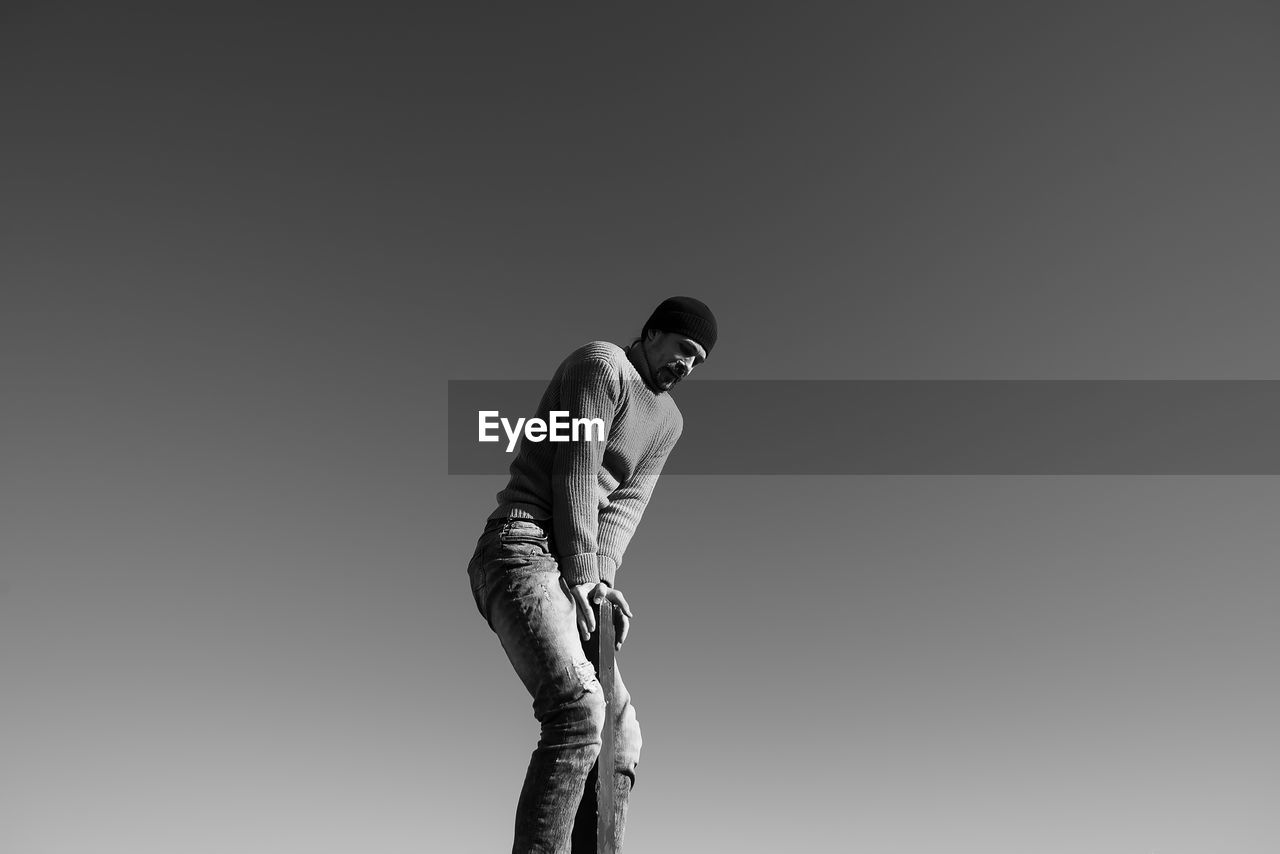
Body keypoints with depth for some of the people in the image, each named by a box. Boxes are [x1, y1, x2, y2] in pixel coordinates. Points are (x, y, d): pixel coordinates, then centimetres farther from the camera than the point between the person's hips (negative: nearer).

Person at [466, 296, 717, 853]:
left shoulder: (668, 420, 20)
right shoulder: (603, 363, -3)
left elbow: (628, 502, 8)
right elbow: (576, 473, -10)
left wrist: (601, 576, -9)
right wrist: (582, 573, -12)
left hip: (573, 577, 9)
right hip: (520, 550, -9)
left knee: (620, 737, 6)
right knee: (577, 709, -27)